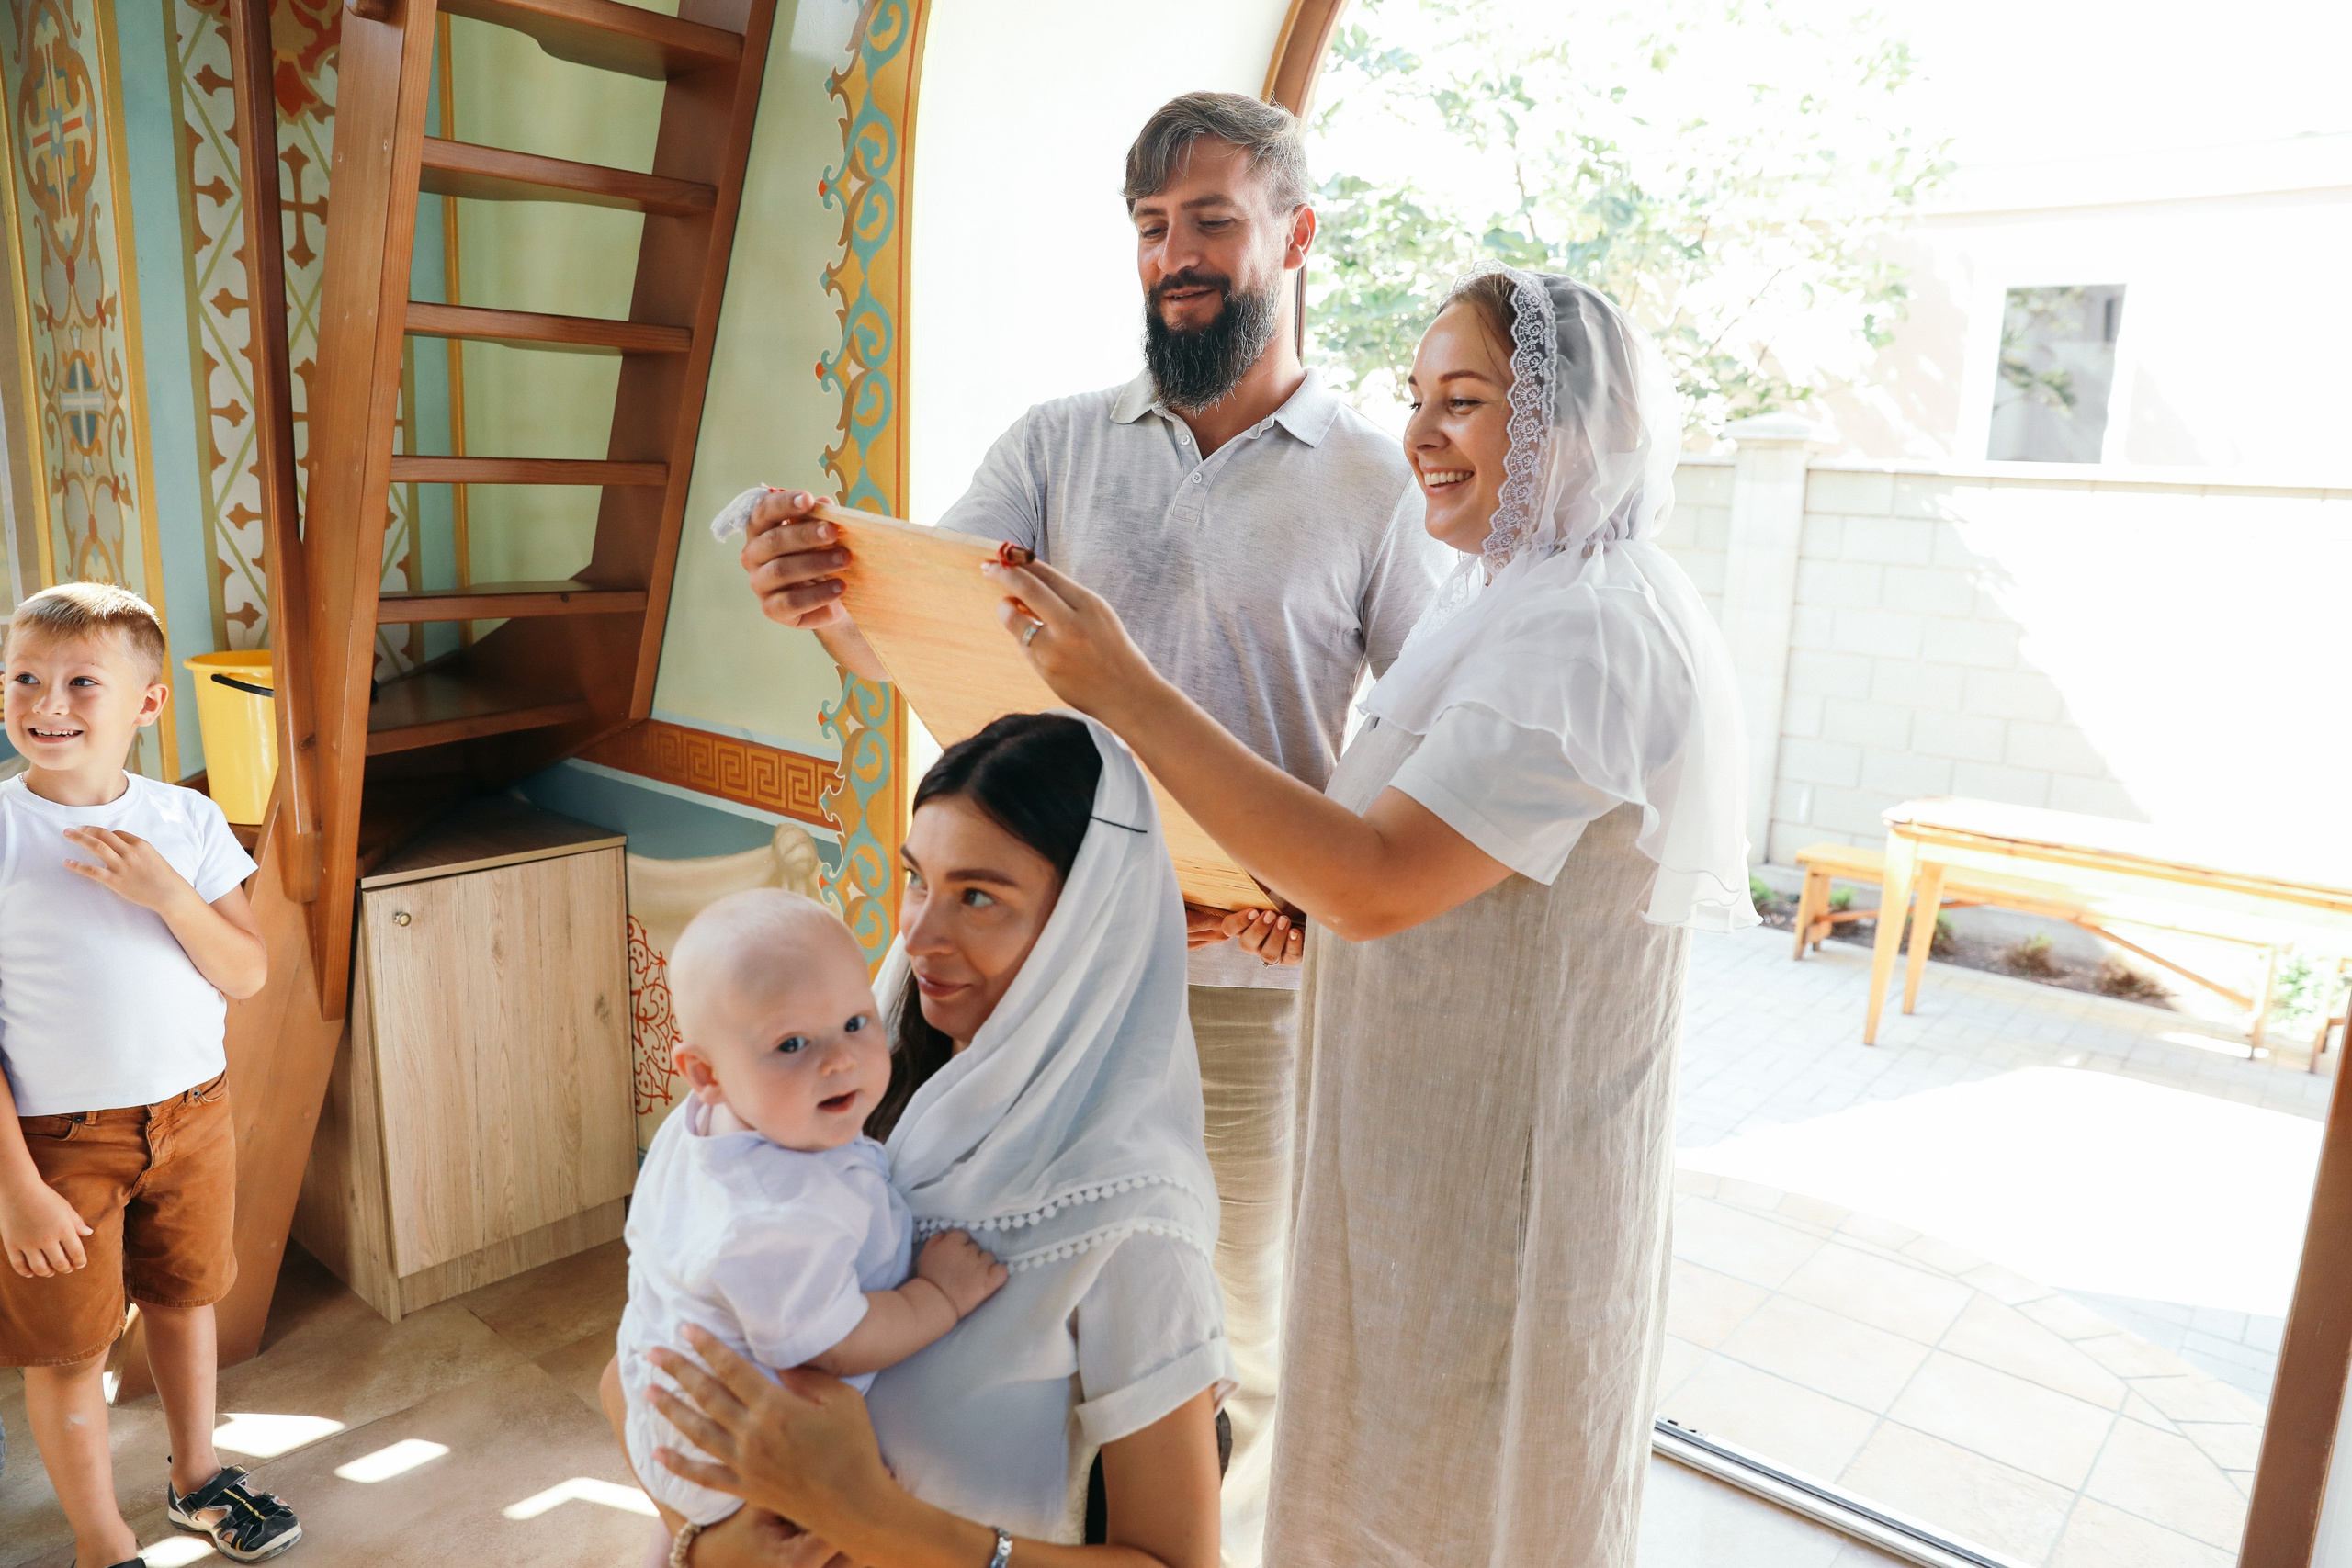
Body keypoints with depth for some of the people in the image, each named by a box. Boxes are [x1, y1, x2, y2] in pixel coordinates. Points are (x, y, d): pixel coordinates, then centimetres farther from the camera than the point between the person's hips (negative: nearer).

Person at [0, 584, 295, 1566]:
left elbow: (247, 977, -4)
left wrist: (166, 893, -22)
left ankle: (196, 1476, 43)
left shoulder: (187, 822, -3)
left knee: (183, 1297, 20)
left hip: (192, 1114, 3)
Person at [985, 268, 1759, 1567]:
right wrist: (1317, 880, -1)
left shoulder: (1592, 634, -25)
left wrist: (1124, 690, -33)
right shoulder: (1516, 601, 9)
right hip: (1435, 1130, 9)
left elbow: (1377, 884, -33)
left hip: (1504, 1157, -9)